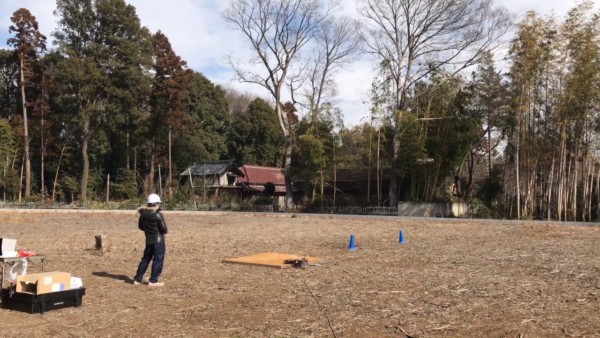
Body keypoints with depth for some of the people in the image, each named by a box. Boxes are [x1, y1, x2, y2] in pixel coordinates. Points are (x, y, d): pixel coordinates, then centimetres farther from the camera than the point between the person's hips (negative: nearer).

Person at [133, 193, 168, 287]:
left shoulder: (143, 214, 3)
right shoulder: (158, 215, -18)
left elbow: (140, 226, 15)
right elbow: (164, 229, -15)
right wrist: (165, 231, 7)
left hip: (148, 240, 7)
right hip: (158, 240, -7)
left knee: (146, 259, 17)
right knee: (158, 260, 2)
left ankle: (137, 279, 20)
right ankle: (153, 281, 4)